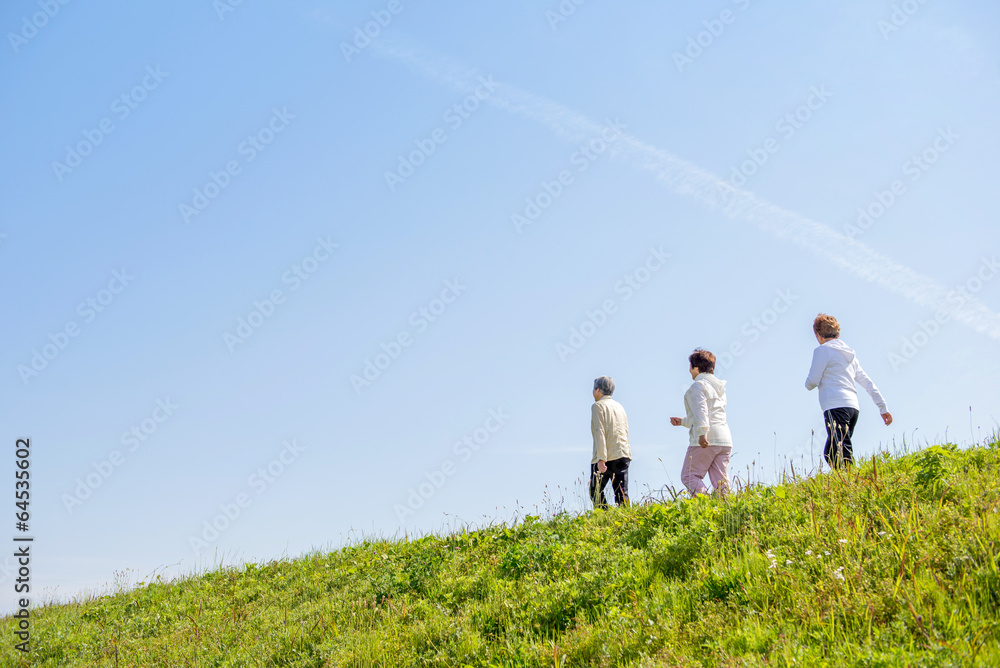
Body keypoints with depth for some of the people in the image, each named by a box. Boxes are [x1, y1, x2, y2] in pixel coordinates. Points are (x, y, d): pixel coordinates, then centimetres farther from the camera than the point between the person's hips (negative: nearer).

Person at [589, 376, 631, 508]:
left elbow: (600, 432, -13)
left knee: (595, 492, 3)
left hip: (606, 458, -6)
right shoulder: (619, 406, 18)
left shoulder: (598, 406, -4)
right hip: (623, 456, 6)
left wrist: (601, 458, -19)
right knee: (622, 494, 3)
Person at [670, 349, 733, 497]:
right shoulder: (719, 388, 25)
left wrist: (702, 433, -30)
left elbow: (701, 410, -18)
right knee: (721, 481, 5)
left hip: (706, 440, -8)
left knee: (689, 476, -3)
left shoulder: (698, 385, -2)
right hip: (725, 440, 8)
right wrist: (683, 421, 39)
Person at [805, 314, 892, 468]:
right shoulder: (849, 354, 25)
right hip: (853, 407, 8)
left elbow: (812, 382, -4)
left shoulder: (823, 350, 1)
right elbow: (868, 383, 22)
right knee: (830, 453, 13)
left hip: (835, 406, -8)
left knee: (843, 456, -16)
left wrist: (808, 384, 20)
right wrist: (883, 408, 21)